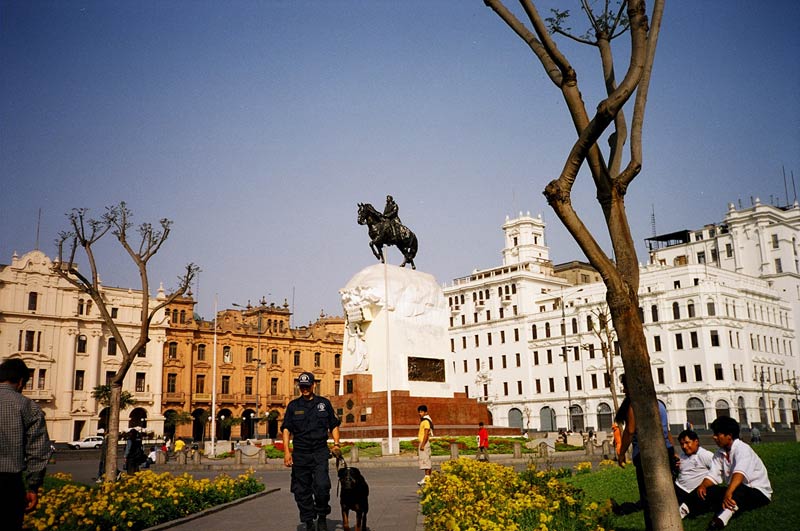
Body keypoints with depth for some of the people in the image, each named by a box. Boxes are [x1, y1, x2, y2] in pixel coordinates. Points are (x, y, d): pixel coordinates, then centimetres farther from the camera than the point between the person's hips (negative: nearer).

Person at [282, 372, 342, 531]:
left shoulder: (324, 403, 9)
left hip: (320, 452, -1)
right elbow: (286, 429, 5)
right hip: (300, 453, 1)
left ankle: (322, 517, 6)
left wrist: (336, 444, 0)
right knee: (302, 491, 4)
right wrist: (287, 451, -6)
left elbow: (334, 425, 15)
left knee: (321, 485, -17)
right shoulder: (293, 406, 8)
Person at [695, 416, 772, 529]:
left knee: (739, 489, -41)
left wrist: (728, 493, -52)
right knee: (707, 491, -14)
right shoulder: (720, 454, 4)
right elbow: (712, 475, -1)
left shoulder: (742, 448, -19)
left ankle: (724, 515, -59)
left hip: (759, 492, -7)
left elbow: (740, 473, -36)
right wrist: (703, 486, -24)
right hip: (736, 491, 8)